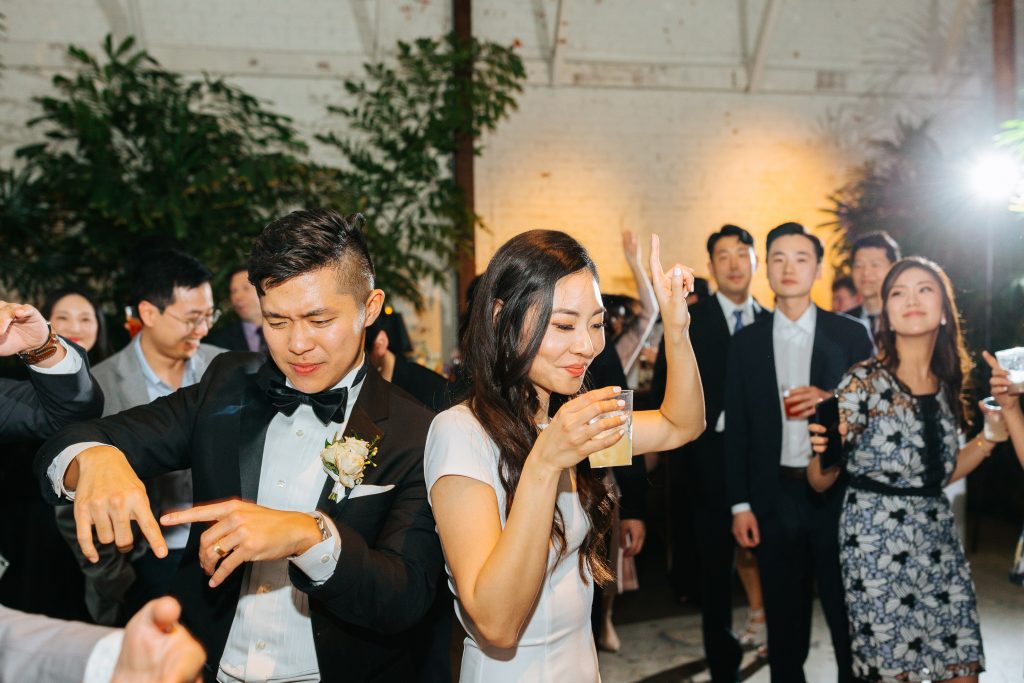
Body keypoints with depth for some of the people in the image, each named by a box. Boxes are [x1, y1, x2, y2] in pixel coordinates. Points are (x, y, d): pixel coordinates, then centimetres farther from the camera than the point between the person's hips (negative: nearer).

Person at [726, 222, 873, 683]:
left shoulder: (850, 335, 0)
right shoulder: (746, 342, 5)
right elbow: (737, 428, 4)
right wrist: (740, 505, 0)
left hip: (837, 495, -1)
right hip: (774, 498, 2)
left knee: (849, 618, 8)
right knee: (784, 623, 13)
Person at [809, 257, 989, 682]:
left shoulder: (949, 385, 6)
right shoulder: (863, 382, -10)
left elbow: (941, 475, 14)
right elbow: (820, 483, -10)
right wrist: (825, 451, -31)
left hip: (940, 542, 6)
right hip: (877, 546, -5)